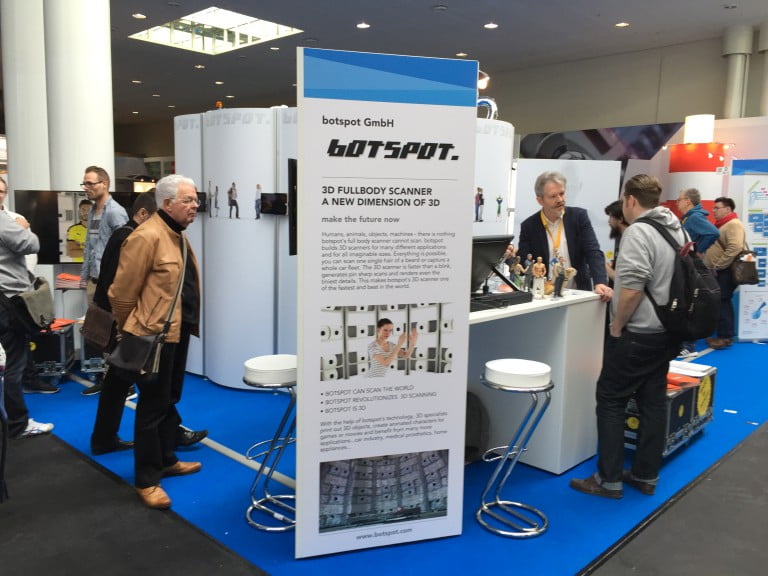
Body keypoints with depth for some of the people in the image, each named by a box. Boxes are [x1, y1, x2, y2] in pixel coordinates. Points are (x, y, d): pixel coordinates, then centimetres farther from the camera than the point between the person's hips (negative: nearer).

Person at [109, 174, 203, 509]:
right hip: (154, 335, -9)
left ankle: (166, 460, 34)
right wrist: (129, 332, -4)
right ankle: (146, 480, 12)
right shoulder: (147, 237, -19)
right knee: (152, 406, 0)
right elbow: (122, 291, -16)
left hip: (178, 331, 9)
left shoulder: (177, 234, 12)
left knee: (170, 400, 19)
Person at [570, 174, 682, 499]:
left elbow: (633, 287, -26)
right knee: (653, 402, 13)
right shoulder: (678, 229, 11)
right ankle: (646, 476, 22)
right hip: (667, 332, 9)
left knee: (611, 400, 1)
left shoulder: (638, 232, -17)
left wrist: (616, 325, -14)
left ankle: (609, 479, 7)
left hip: (637, 334, -9)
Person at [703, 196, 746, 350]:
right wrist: (714, 267, 12)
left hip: (725, 272, -9)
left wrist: (717, 265, -19)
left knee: (722, 303, -7)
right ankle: (722, 334, 16)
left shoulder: (733, 224, -13)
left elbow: (735, 249, -25)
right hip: (718, 271, 9)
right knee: (720, 303, 11)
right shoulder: (721, 225, 19)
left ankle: (726, 337, -2)